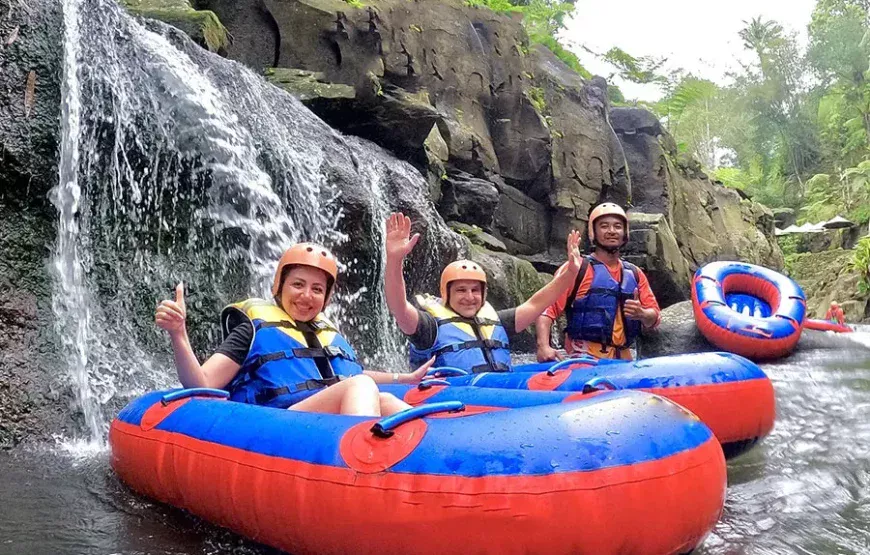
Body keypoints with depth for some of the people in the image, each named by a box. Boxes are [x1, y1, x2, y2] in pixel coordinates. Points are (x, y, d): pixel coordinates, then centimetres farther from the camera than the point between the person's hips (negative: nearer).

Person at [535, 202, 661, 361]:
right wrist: (544, 346, -24)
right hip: (584, 358, -5)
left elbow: (654, 317, 16)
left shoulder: (635, 274, 15)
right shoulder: (576, 268, 0)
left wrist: (641, 314, -7)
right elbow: (546, 307, -9)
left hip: (622, 359, 5)